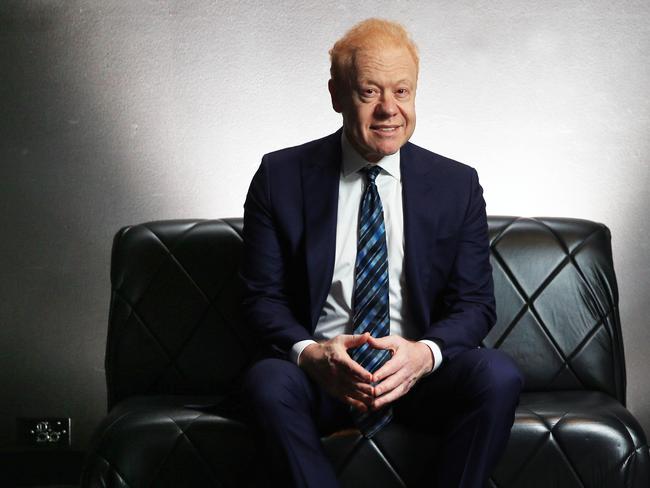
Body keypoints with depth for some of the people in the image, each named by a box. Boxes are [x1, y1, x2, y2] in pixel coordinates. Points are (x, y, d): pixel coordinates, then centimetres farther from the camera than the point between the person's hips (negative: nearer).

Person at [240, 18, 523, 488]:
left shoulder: (457, 185, 3)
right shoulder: (282, 176, 1)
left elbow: (475, 304, 3)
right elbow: (263, 296, 1)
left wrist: (425, 353, -20)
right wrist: (310, 353, -21)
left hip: (419, 371, 1)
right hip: (319, 375, 0)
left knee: (499, 374, -28)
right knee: (268, 380, -33)